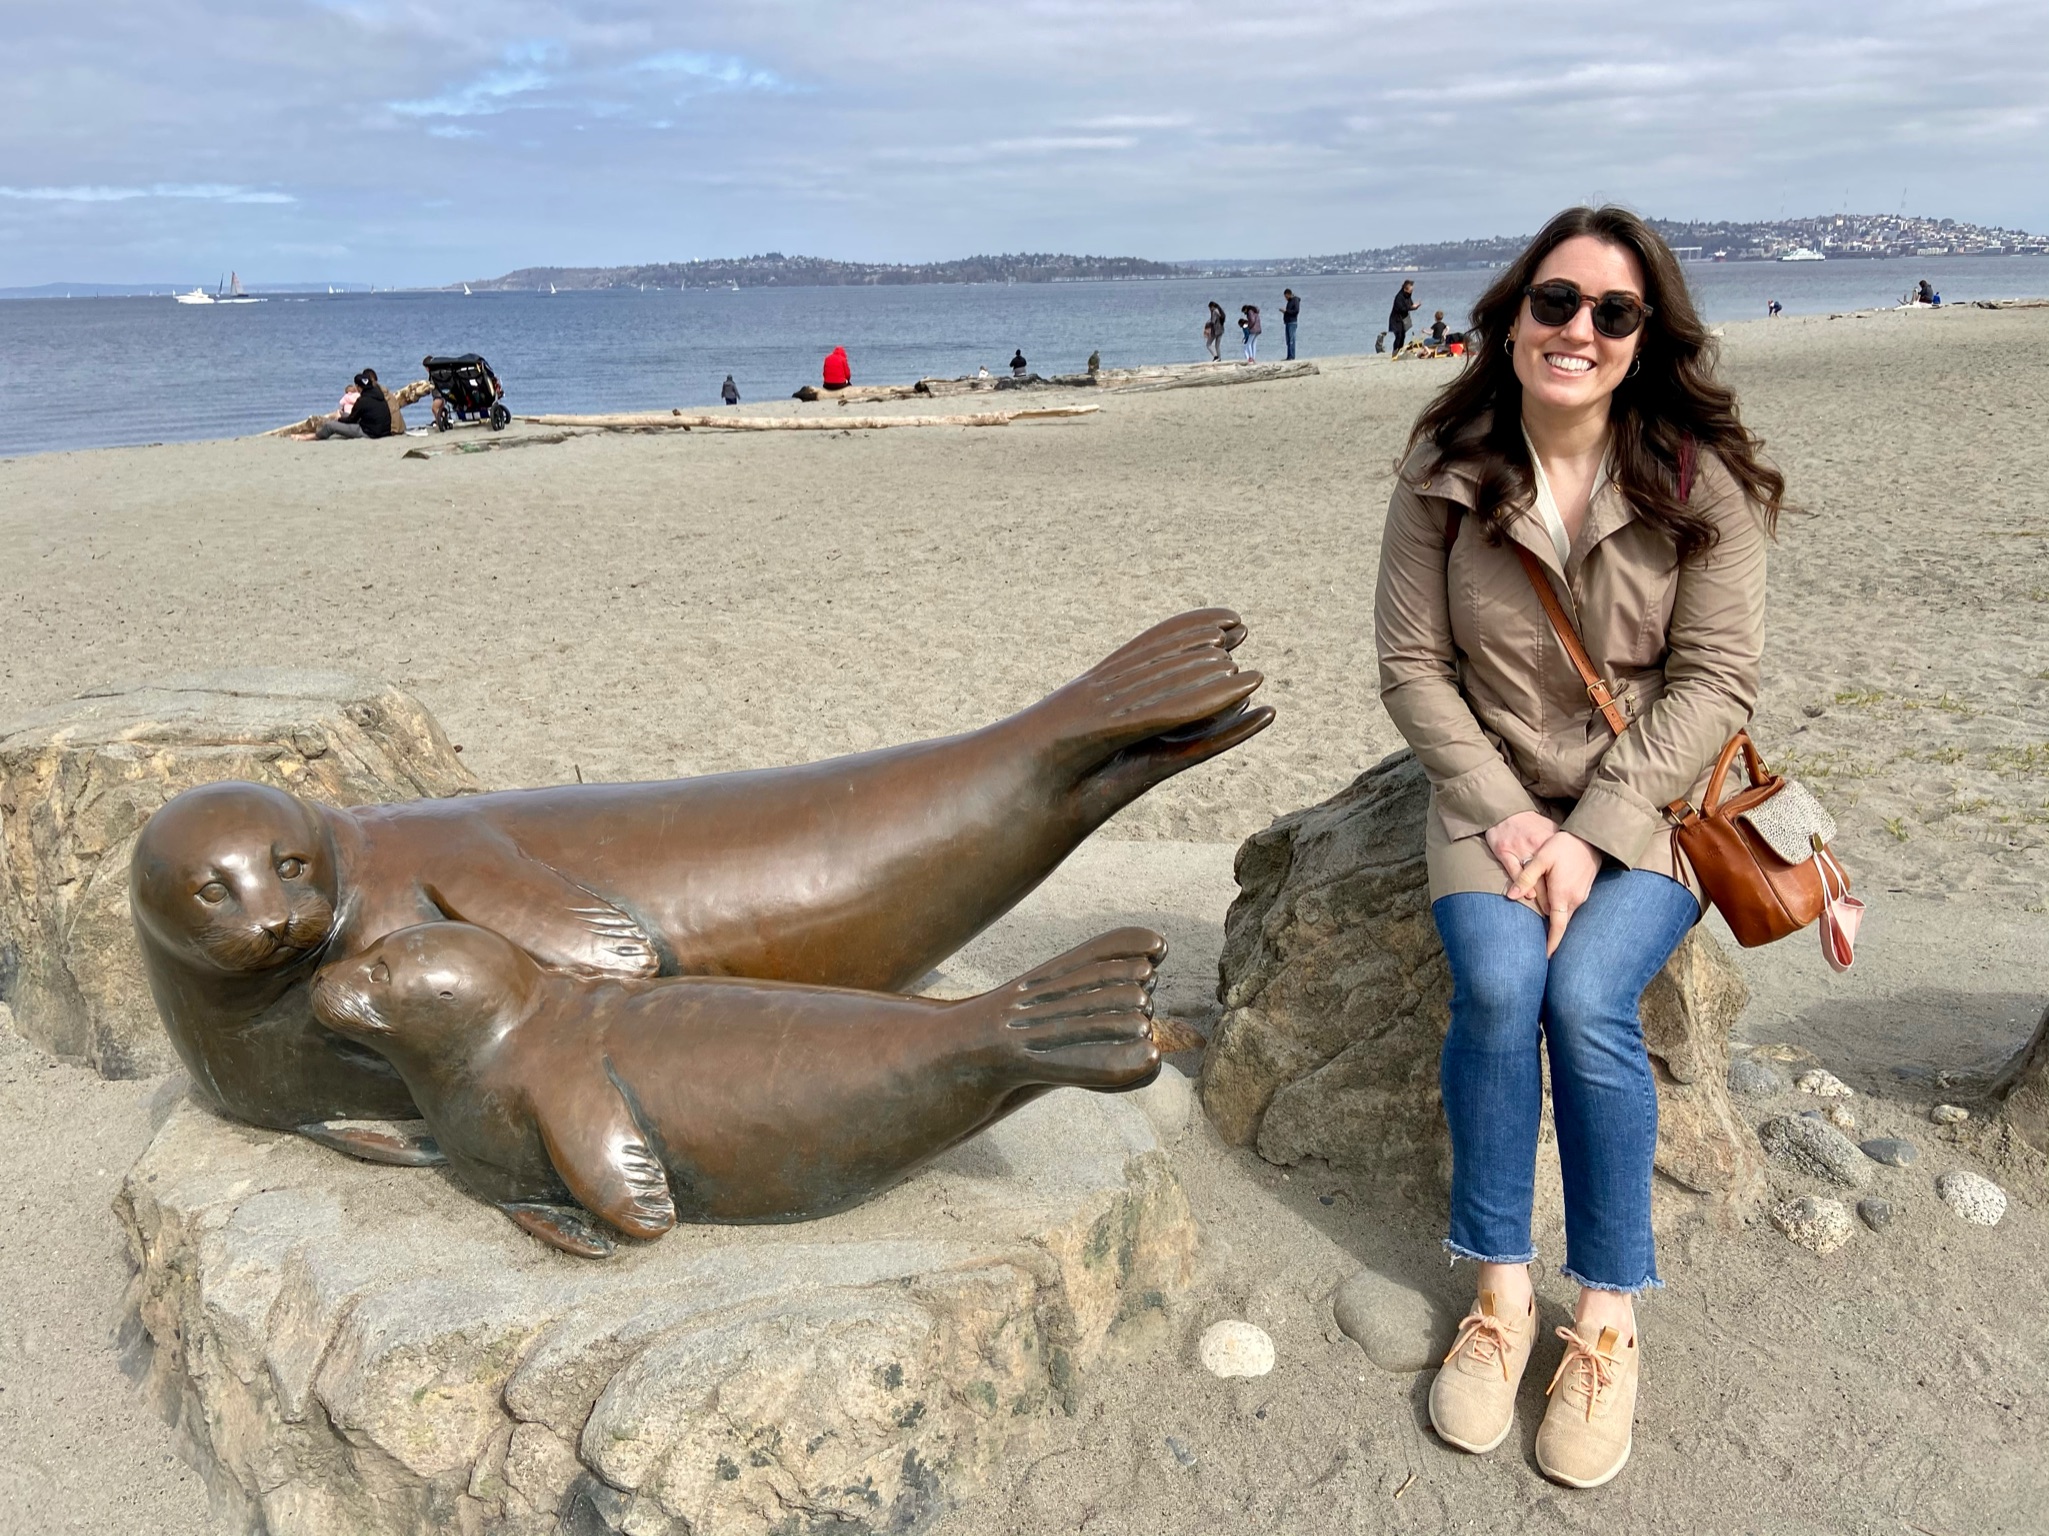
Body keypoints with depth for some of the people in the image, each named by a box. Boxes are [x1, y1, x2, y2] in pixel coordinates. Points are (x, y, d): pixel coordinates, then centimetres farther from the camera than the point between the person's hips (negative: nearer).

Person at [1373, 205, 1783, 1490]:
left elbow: (1715, 677, -9)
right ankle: (1501, 1291, -8)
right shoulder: (1444, 475, -3)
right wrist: (1502, 811, -13)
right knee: (1498, 984, -25)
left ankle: (1610, 1314, -7)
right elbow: (1413, 663, -2)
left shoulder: (1704, 480, -6)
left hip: (1652, 800, -1)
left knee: (1587, 997, -25)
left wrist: (1592, 833, -18)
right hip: (1497, 792, 1)